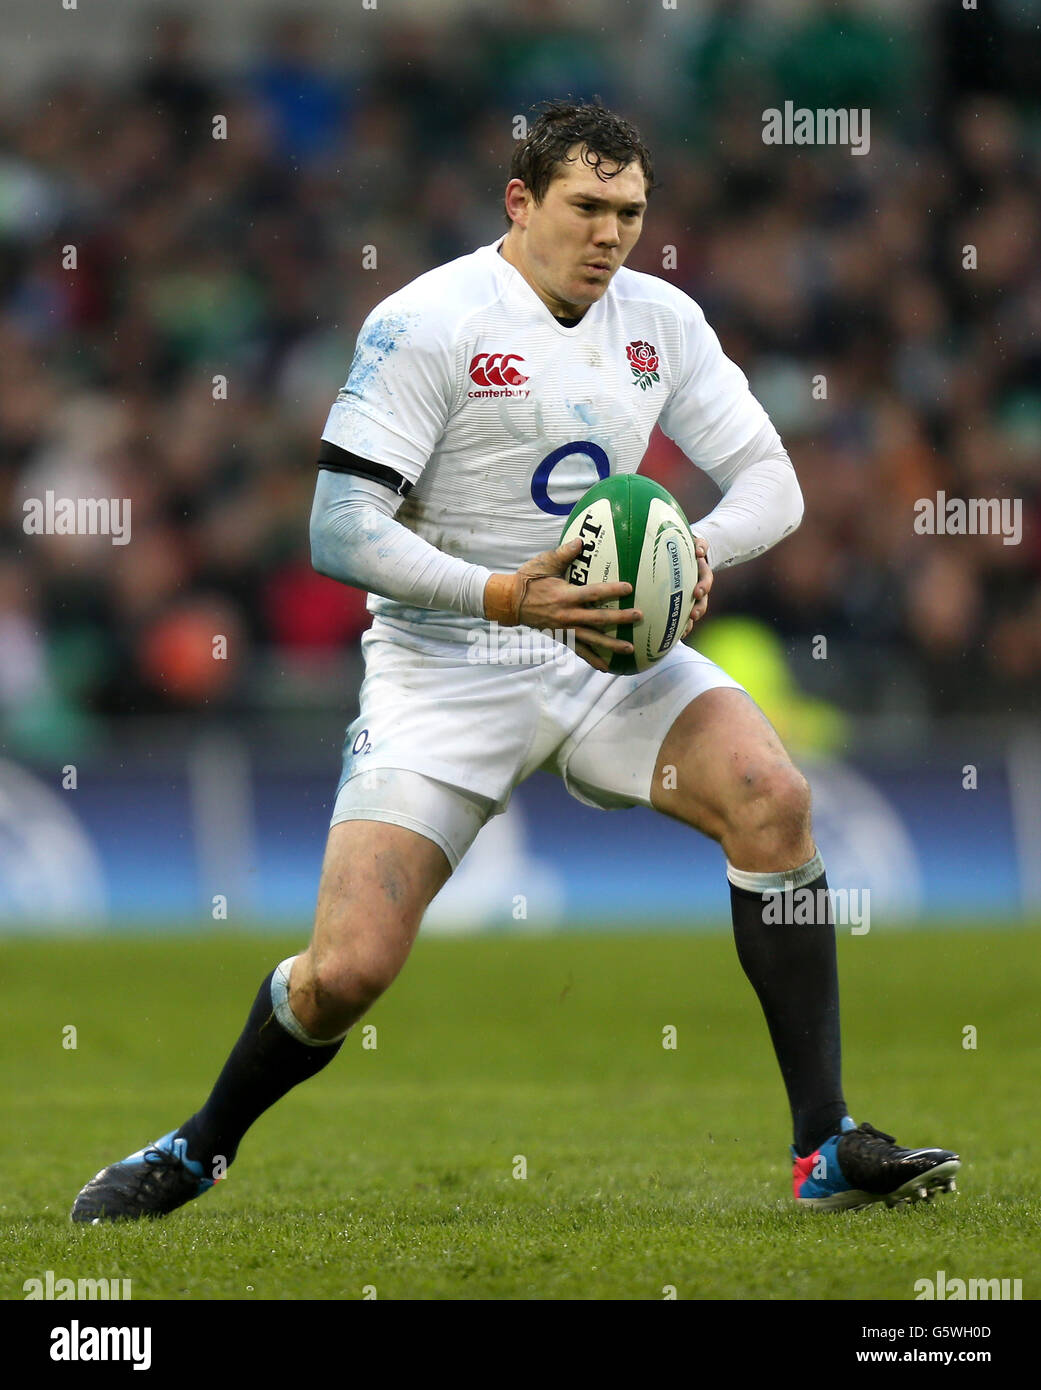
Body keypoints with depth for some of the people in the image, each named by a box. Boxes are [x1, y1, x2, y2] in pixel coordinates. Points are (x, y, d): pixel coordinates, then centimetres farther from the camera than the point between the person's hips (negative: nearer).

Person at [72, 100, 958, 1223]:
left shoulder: (661, 320, 5)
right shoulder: (426, 323, -13)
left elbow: (770, 479, 7)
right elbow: (340, 530, -17)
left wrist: (700, 551, -15)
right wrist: (507, 598, -27)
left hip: (606, 649, 4)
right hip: (445, 669, -4)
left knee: (771, 800, -22)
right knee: (345, 971, -14)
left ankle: (824, 1148, -16)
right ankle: (201, 1149, 17)